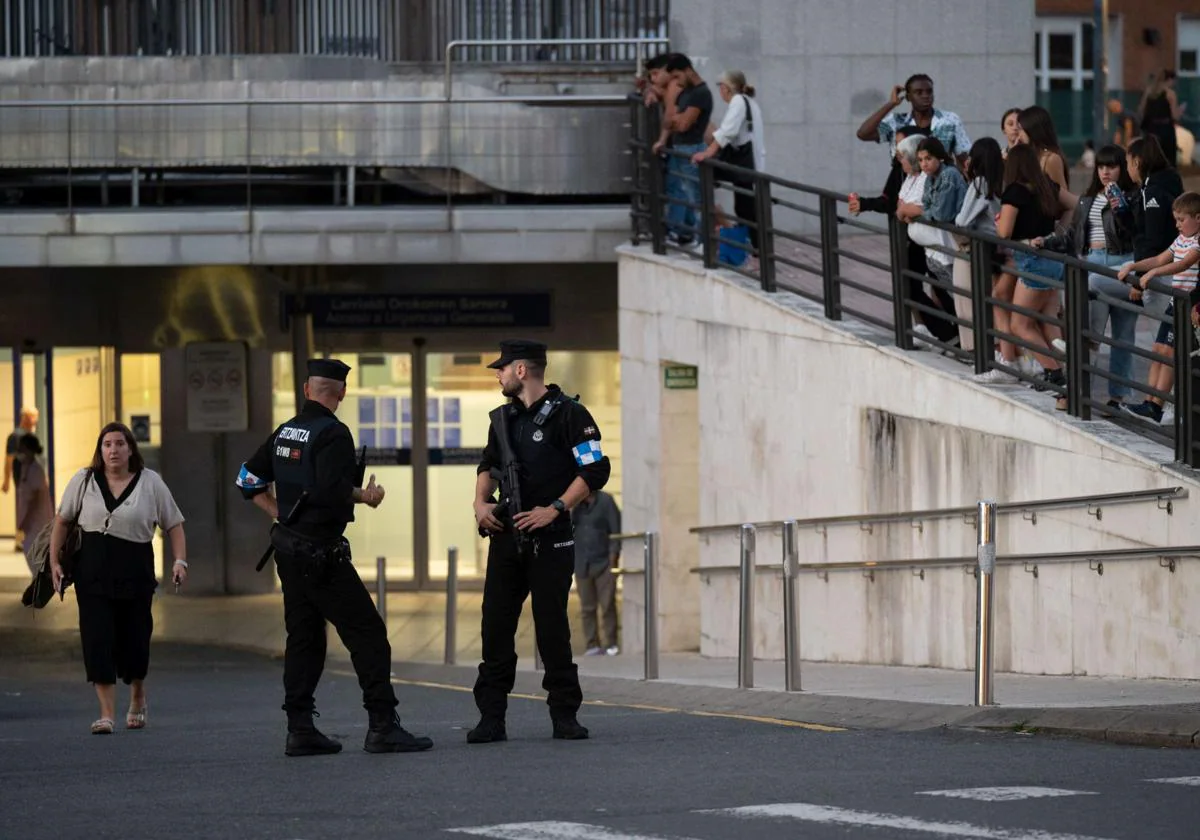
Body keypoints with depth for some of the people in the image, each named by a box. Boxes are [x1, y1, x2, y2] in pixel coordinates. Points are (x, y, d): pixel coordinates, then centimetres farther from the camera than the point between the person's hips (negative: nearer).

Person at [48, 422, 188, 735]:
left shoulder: (151, 483, 3)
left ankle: (137, 698, 33)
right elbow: (62, 521, 12)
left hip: (135, 576, 0)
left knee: (134, 639, 3)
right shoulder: (84, 481, 5)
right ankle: (107, 713, -5)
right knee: (98, 640, -8)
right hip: (93, 574, 0)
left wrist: (180, 561, -6)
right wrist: (54, 561, 5)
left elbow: (174, 525, 7)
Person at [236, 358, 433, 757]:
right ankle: (382, 727, -10)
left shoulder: (284, 433, 11)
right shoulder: (332, 434, -14)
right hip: (321, 552, -9)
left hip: (288, 545, 9)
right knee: (367, 633, -6)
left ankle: (300, 730, 10)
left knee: (303, 636, 12)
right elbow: (332, 491, -26)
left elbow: (250, 480, 16)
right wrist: (365, 496, -8)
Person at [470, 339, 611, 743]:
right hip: (506, 535, 6)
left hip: (549, 539, -6)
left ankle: (565, 716, 5)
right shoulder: (503, 418, 15)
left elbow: (595, 470, -10)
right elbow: (489, 465, 27)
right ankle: (491, 718, 3)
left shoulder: (568, 414, -6)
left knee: (552, 627, -4)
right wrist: (481, 501, 7)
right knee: (495, 624, 0)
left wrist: (554, 509, -15)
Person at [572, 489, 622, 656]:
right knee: (587, 608, 3)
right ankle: (593, 645, 7)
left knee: (607, 606, -3)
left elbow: (616, 530, -6)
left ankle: (611, 644, 3)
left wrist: (613, 557, -11)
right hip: (582, 565, 4)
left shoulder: (605, 501, -4)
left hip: (603, 563, -4)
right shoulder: (575, 503, 9)